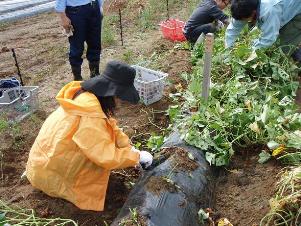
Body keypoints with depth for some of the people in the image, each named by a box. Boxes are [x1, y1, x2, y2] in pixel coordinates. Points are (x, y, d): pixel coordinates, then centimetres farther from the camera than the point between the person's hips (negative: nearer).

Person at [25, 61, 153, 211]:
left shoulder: (86, 96, -8)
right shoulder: (88, 118, -35)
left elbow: (111, 126, 1)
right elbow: (108, 157, -32)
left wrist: (130, 148, -6)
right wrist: (137, 156, -18)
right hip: (49, 172, -8)